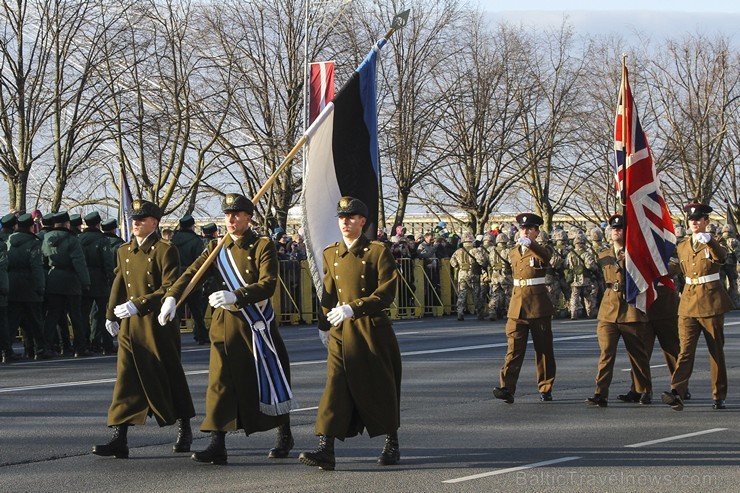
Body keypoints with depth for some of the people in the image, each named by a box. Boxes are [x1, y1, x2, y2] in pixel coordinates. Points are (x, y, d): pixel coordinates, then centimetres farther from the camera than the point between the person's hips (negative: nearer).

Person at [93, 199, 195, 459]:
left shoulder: (165, 251, -9)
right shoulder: (124, 251, 12)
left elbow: (170, 288, -16)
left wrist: (138, 305, -23)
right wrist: (111, 314, 12)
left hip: (159, 326, -5)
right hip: (130, 327, 5)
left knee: (170, 378, 7)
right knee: (126, 379, -3)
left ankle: (184, 431, 26)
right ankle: (120, 440, -6)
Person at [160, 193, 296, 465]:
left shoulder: (263, 246, -5)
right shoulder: (217, 248, 10)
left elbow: (268, 284, -17)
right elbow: (192, 273, -2)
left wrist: (236, 296, -31)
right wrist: (172, 297, -19)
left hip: (258, 325, -3)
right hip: (225, 325, 4)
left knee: (270, 381, 8)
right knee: (220, 382, -4)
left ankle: (285, 437, 27)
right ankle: (217, 445, -5)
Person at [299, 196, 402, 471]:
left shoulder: (378, 252, -6)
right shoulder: (330, 254, 10)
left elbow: (386, 293, -12)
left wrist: (352, 308, -20)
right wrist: (324, 325, 15)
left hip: (372, 329, -3)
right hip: (341, 332, 3)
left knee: (381, 388, 7)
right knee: (336, 385, -9)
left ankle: (392, 445, 24)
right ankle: (326, 450, -17)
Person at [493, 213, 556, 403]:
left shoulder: (540, 252, -5)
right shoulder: (513, 253, 11)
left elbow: (545, 255, -31)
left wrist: (529, 243, -49)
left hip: (539, 307, -3)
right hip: (517, 306, 3)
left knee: (543, 349, 5)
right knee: (514, 348, -8)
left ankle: (546, 389, 16)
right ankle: (507, 389, -18)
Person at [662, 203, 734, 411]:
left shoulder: (712, 245, -3)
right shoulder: (682, 247, 12)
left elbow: (721, 257, -28)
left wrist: (709, 241, -44)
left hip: (711, 302, -3)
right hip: (689, 301, 3)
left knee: (716, 350, 4)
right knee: (685, 349, -11)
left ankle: (719, 396, 13)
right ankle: (677, 393, -24)